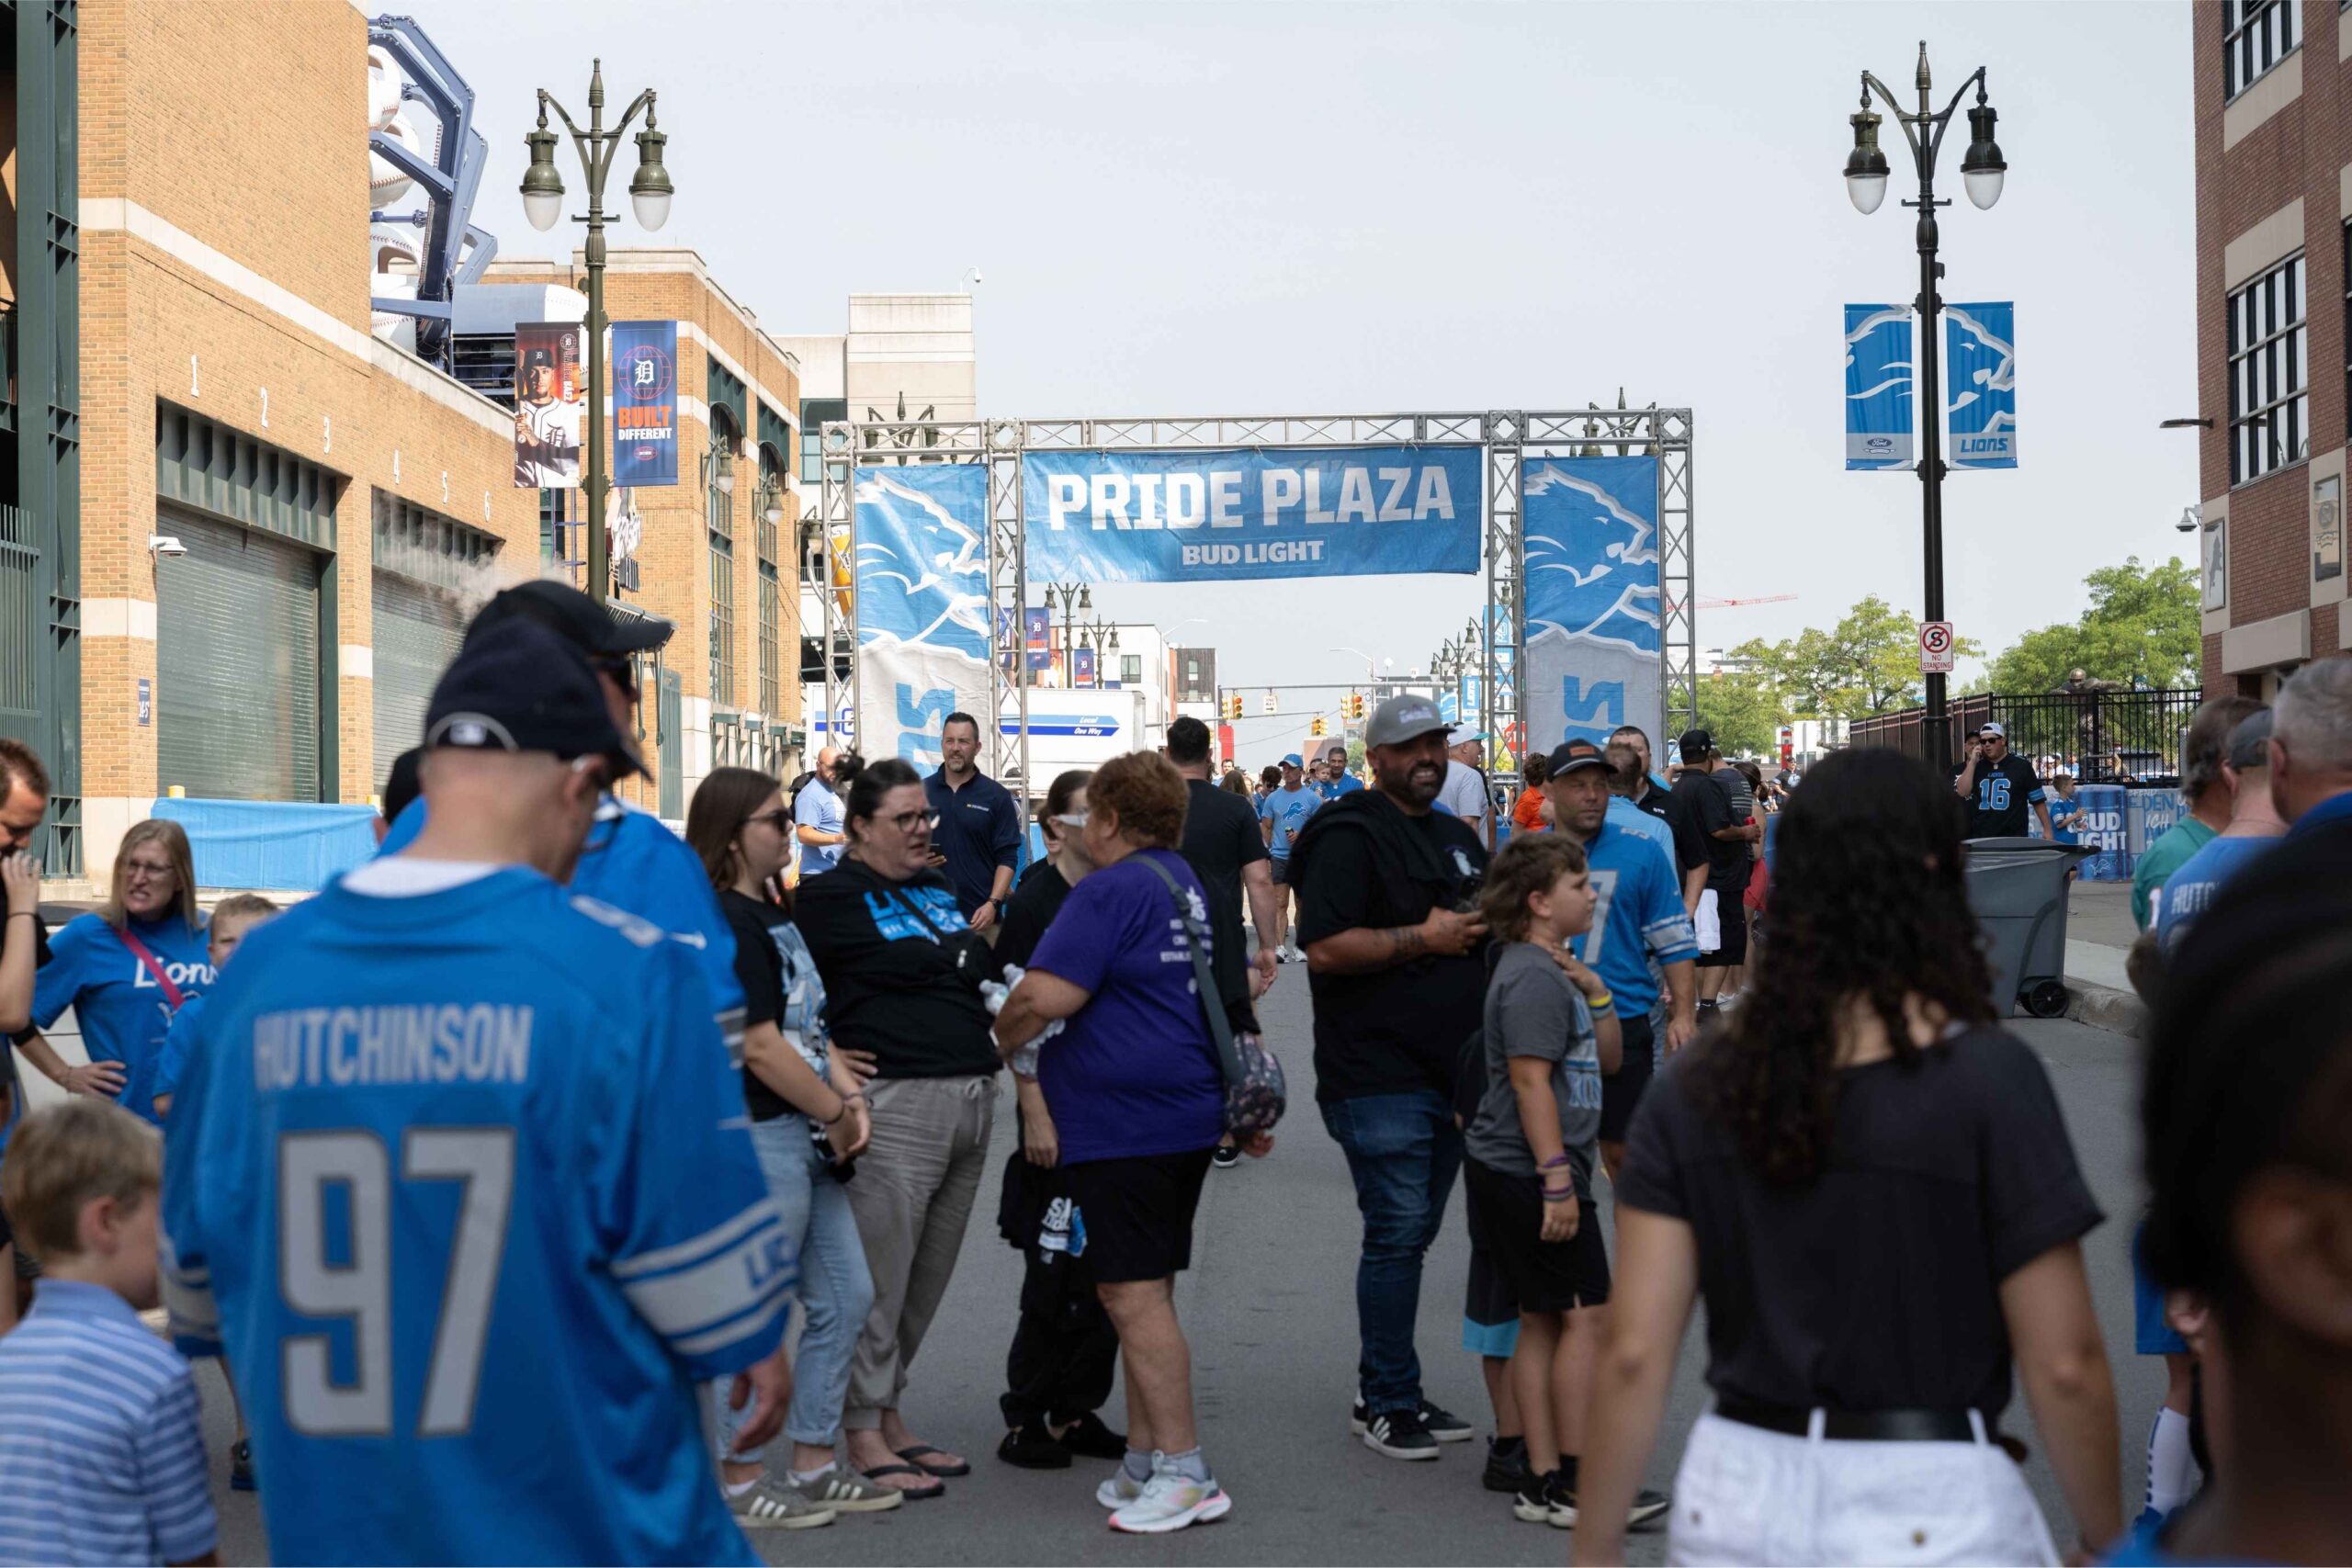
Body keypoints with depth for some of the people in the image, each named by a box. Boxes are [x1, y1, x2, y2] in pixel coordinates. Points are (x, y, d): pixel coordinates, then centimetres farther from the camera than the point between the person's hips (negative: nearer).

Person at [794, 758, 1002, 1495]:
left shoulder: (938, 887, 20)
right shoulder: (833, 896, -4)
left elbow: (983, 967, 29)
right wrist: (826, 1056, -13)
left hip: (971, 1097, 8)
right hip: (896, 1101, -8)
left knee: (928, 1278, 13)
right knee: (880, 1277, -2)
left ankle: (890, 1415, 24)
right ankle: (864, 1434, 8)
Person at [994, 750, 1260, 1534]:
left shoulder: (1111, 891, -14)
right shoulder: (1188, 885, 16)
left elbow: (1045, 997, -20)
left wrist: (999, 1036, -3)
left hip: (1121, 1124, -10)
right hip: (1188, 1116, 10)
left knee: (1134, 1296, -5)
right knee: (1145, 1293, 14)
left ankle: (1184, 1471, -3)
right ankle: (1144, 1463, 19)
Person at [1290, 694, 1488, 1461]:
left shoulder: (1457, 837, 18)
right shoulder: (1348, 836, -10)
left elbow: (1479, 929, 32)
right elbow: (1326, 947, -20)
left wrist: (1486, 929, 9)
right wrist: (1424, 938, -18)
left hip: (1450, 1072, 8)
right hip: (1379, 1076, -8)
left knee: (1414, 1231, 13)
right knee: (1397, 1233, -7)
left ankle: (1391, 1394, 21)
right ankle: (1388, 1403, 3)